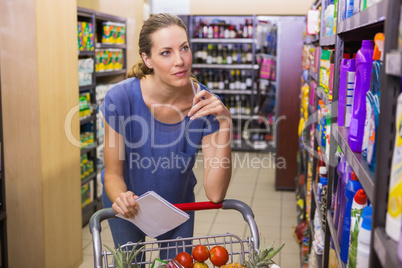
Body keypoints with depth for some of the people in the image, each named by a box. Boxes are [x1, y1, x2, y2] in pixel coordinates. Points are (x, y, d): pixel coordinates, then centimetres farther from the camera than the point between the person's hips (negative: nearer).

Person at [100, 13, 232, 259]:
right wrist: (121, 199, -40)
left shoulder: (205, 103, -26)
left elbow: (215, 195, -29)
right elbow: (113, 173, -17)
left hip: (178, 202, 1)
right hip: (129, 207, -1)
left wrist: (224, 124, -38)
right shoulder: (121, 98, -29)